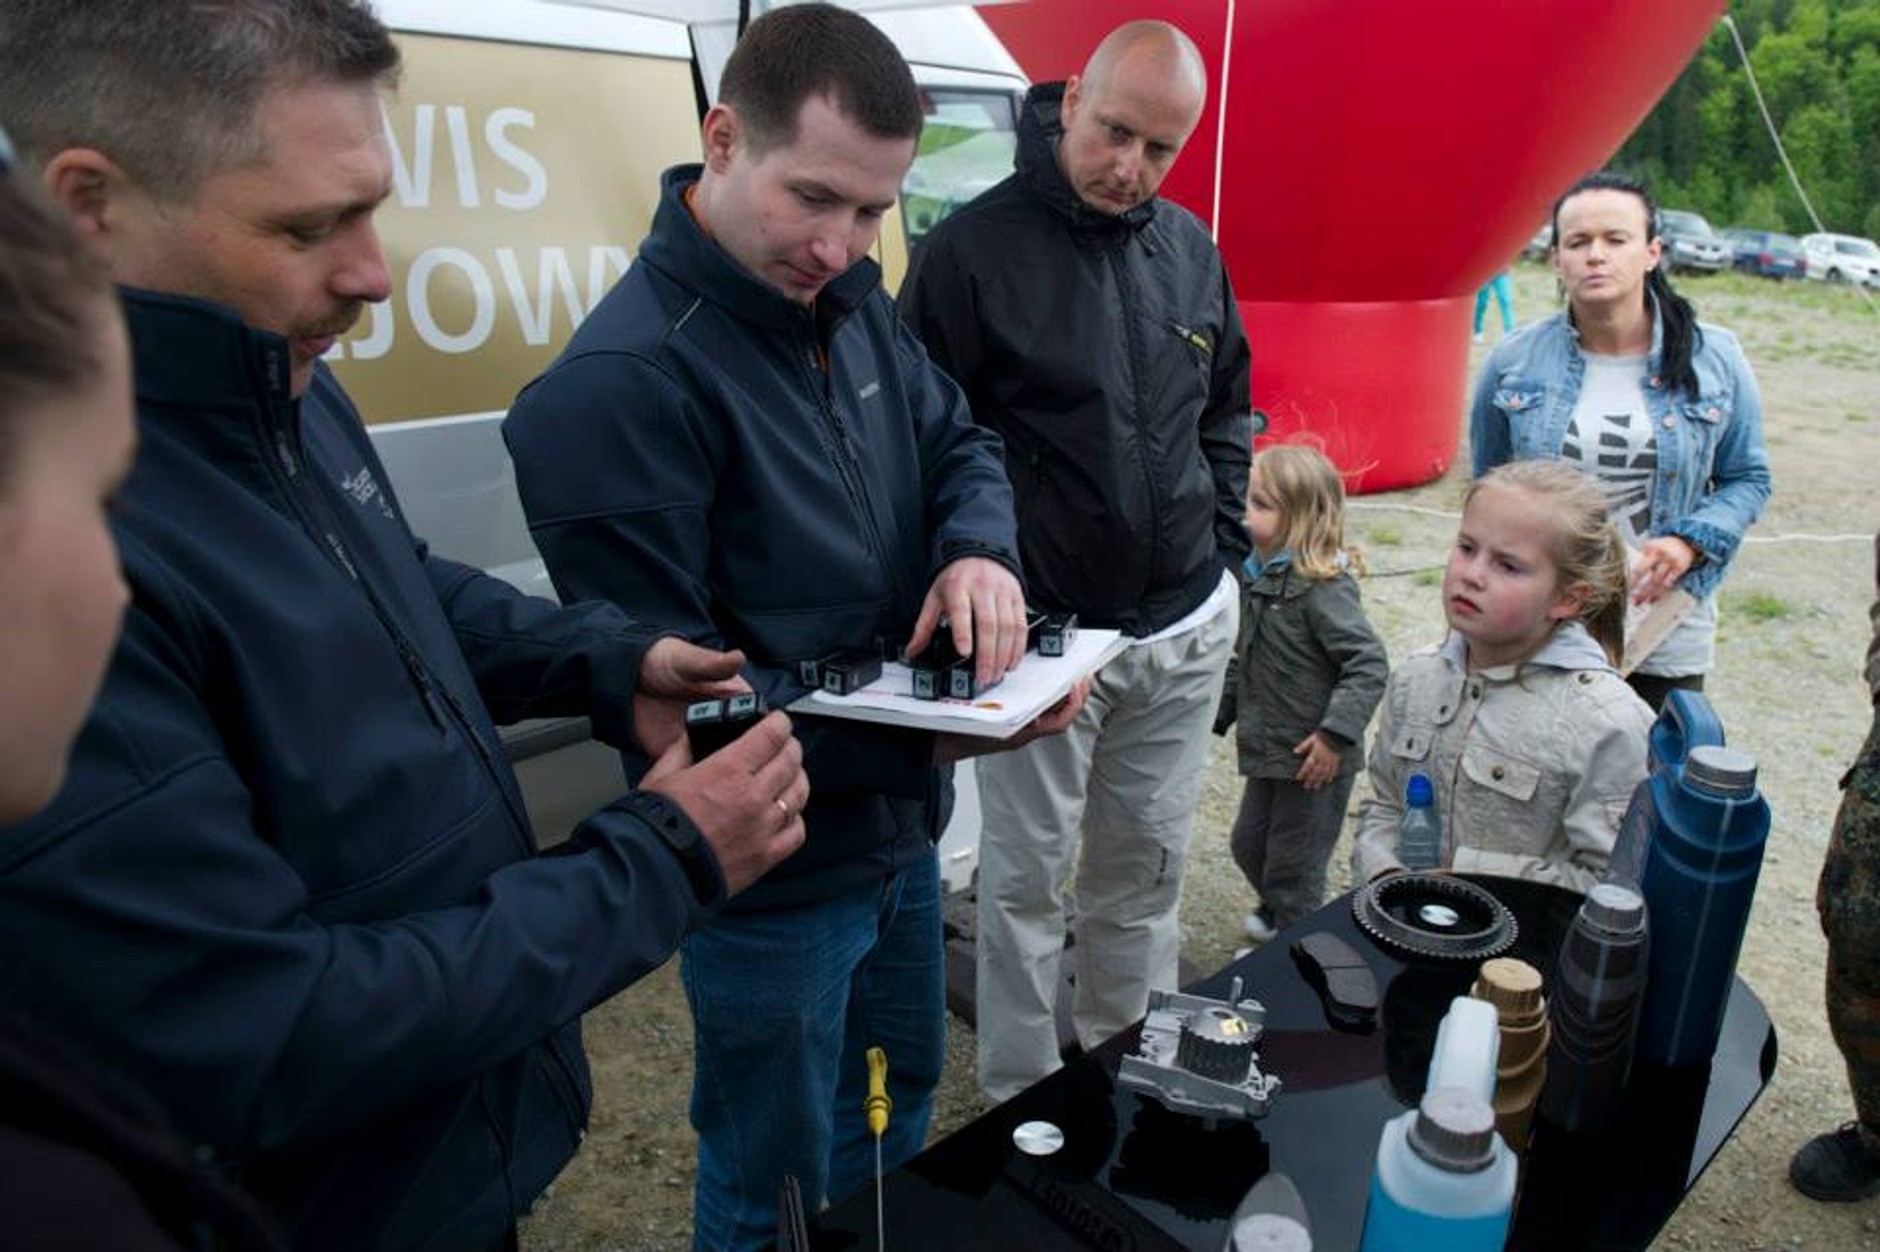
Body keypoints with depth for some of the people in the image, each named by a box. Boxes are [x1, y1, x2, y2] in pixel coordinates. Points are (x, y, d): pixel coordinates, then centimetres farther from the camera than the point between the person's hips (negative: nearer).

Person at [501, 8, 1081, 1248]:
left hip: (900, 827, 8)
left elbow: (960, 442, 8)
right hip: (774, 873, -8)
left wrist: (980, 547, -16)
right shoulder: (622, 381, -26)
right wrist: (926, 726, -30)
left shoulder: (849, 302, -1)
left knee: (899, 1098, 30)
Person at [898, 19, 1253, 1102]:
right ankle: (1023, 1100, 28)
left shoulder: (1191, 248, 6)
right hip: (1039, 635, -5)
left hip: (1186, 629, 6)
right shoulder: (972, 249, -11)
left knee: (1148, 864, 19)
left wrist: (1223, 549, 10)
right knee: (1027, 878, 8)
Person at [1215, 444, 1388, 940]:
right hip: (1269, 750, 8)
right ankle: (1276, 912, 50)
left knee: (1293, 865, 7)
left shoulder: (1323, 587, -23)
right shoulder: (1258, 574, 3)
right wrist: (1219, 713, 16)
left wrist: (1335, 735, -27)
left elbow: (1369, 665, -24)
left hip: (1313, 757, -8)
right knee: (1248, 844, 23)